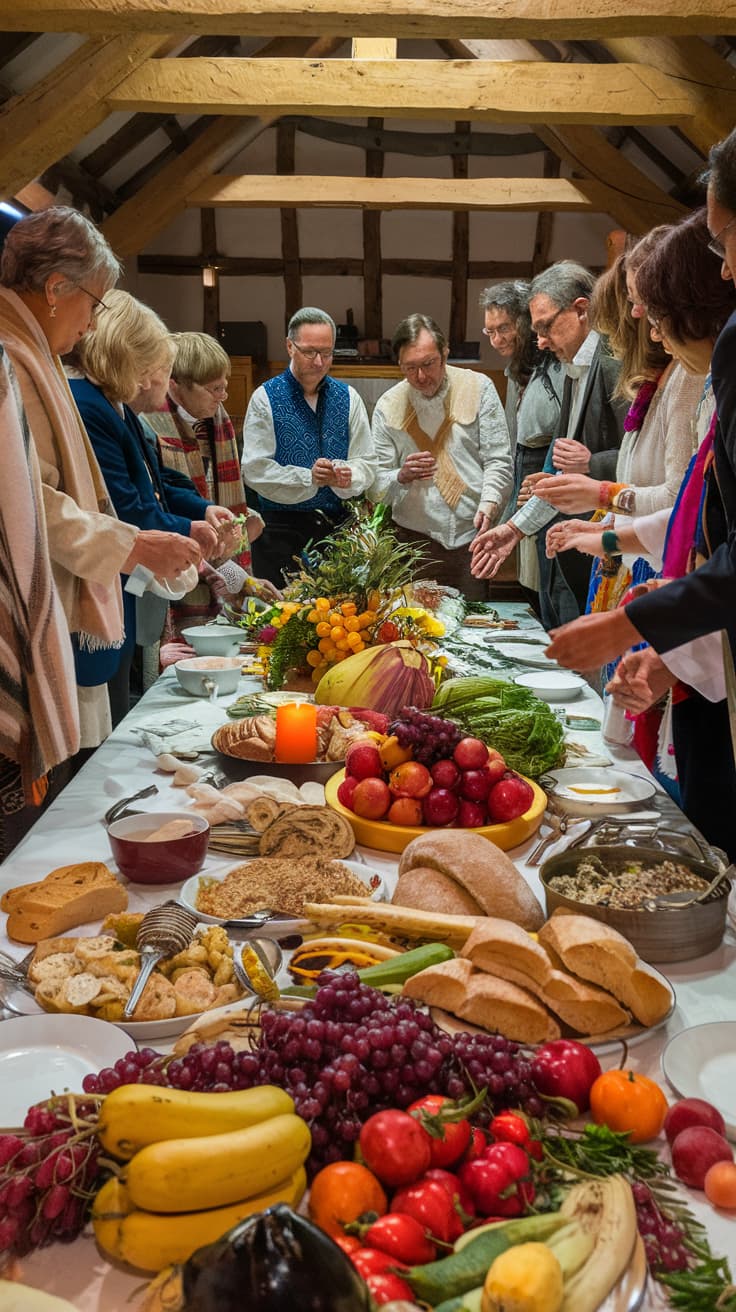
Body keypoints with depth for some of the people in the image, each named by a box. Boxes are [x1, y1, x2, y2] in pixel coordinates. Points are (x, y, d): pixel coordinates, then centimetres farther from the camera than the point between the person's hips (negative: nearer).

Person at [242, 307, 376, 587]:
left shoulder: (348, 397, 8)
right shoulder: (266, 398, -2)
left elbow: (367, 465, 6)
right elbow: (254, 471, -10)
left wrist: (347, 476, -17)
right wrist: (309, 478, -20)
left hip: (337, 524, 3)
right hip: (282, 529, -3)